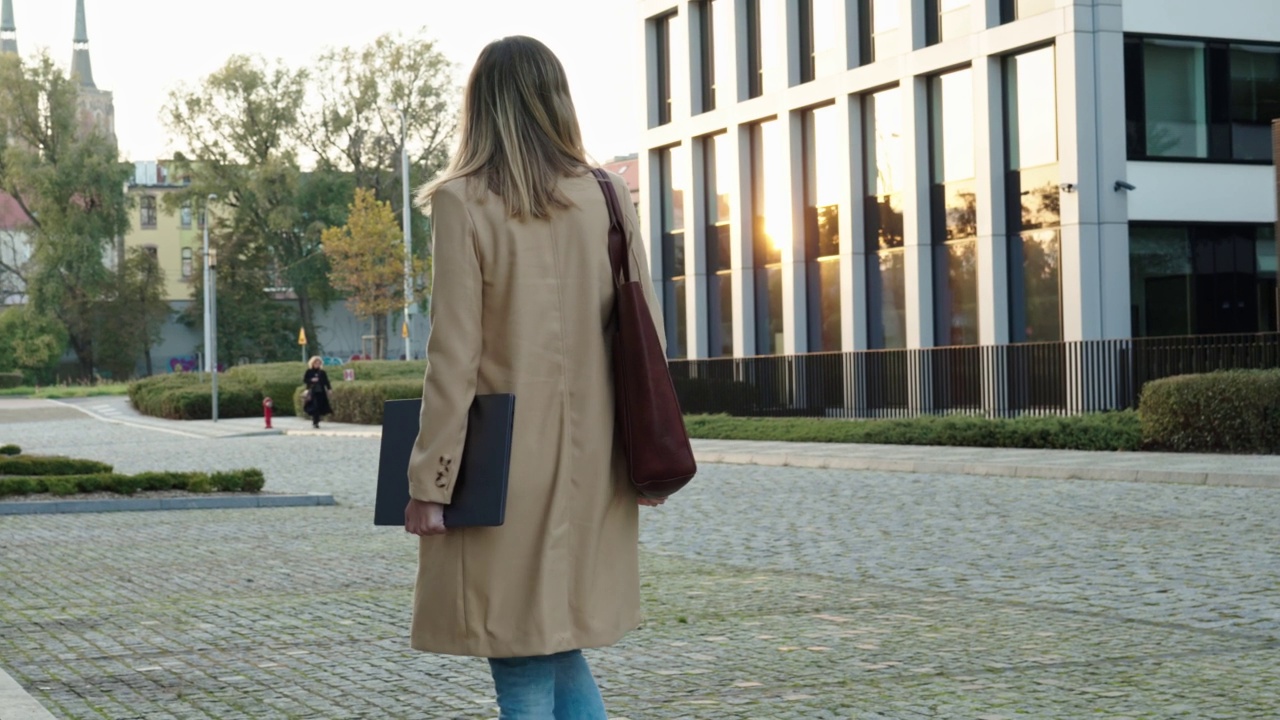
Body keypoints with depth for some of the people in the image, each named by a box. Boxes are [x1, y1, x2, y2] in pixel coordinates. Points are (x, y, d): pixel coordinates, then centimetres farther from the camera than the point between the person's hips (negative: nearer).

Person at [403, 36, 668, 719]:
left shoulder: (463, 202, -9)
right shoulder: (607, 195, 4)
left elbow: (454, 354, -12)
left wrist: (430, 480, -8)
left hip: (506, 465, -5)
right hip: (591, 466, 5)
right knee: (564, 653, 18)